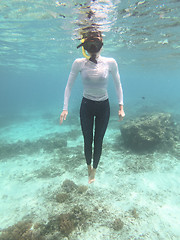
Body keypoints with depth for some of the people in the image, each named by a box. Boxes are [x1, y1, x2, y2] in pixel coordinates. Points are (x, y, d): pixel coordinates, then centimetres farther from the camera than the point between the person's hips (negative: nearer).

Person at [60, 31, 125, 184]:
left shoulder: (110, 62, -11)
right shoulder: (79, 63, -11)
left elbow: (118, 85, 1)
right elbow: (69, 86, -5)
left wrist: (121, 106, -1)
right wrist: (65, 108, -8)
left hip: (103, 106, 0)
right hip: (86, 105, 0)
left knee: (98, 141, 10)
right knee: (87, 140, 10)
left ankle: (94, 170, 36)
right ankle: (89, 166, 41)